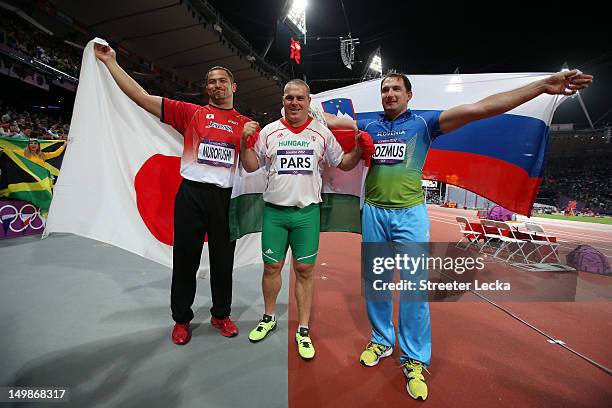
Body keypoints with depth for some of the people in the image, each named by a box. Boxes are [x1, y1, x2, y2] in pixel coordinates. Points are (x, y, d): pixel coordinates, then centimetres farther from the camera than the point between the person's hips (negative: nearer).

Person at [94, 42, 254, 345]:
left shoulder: (245, 123, 10)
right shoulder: (190, 112, 6)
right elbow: (141, 97, 3)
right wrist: (110, 62, 2)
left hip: (226, 197, 1)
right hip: (191, 194, -1)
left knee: (223, 260, 10)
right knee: (185, 258, 8)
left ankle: (221, 314, 30)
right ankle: (181, 319, 28)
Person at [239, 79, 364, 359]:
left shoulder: (322, 133, 6)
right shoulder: (269, 131, 5)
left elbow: (343, 164, 11)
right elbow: (251, 166, 5)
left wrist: (358, 150, -6)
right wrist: (244, 142, -10)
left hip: (307, 212, 0)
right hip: (274, 211, 1)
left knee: (304, 270, 5)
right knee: (271, 266, 11)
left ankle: (303, 330, 22)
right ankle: (269, 318, 35)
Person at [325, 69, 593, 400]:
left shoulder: (423, 123, 5)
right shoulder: (369, 125, 12)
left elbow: (479, 109, -2)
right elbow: (331, 120, 19)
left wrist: (543, 85, -5)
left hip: (410, 214, -2)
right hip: (373, 213, 3)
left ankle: (414, 360, 16)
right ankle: (382, 341, 31)